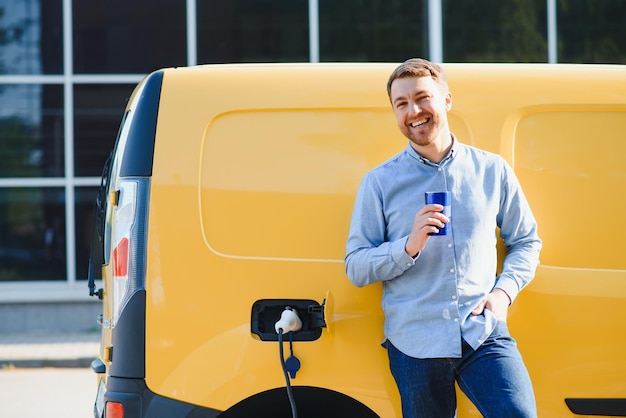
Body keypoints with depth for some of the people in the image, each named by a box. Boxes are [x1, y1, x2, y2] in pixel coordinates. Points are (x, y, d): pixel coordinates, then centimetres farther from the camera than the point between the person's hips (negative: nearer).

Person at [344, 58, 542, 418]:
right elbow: (356, 268, 3)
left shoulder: (492, 171, 11)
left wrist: (504, 291, 0)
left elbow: (526, 242, 19)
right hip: (415, 343, 0)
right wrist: (409, 247, -14)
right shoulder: (380, 182, 6)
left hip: (484, 336, 0)